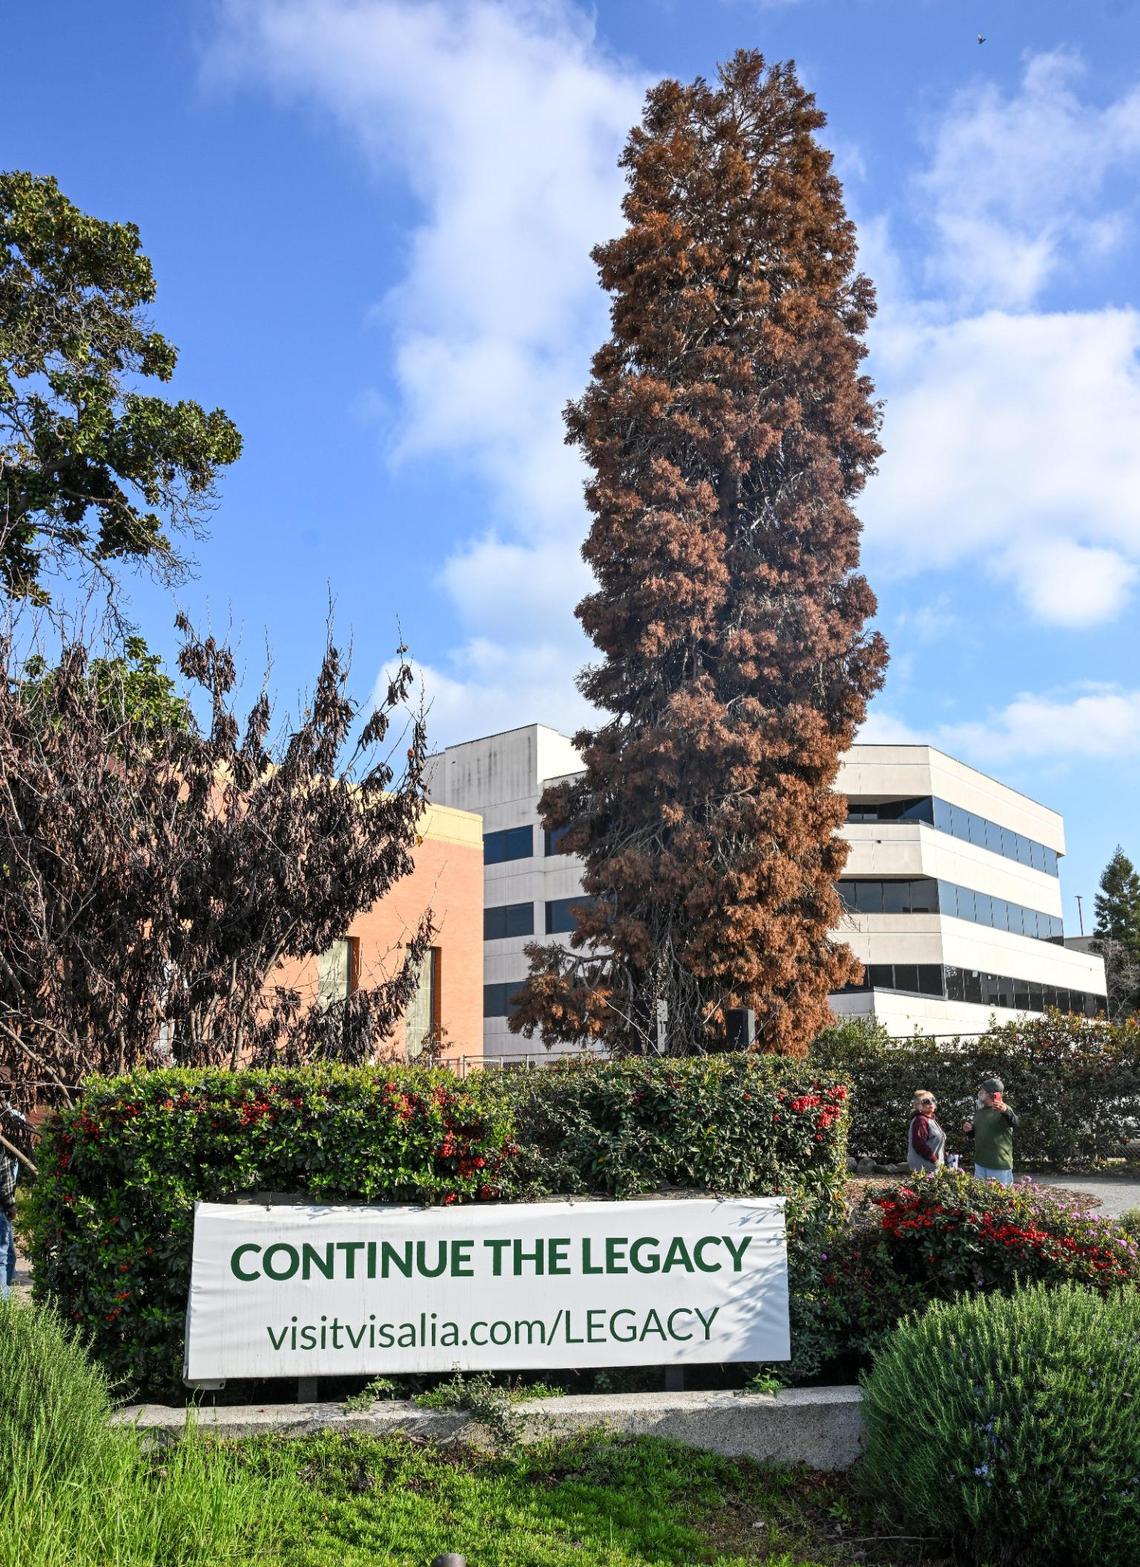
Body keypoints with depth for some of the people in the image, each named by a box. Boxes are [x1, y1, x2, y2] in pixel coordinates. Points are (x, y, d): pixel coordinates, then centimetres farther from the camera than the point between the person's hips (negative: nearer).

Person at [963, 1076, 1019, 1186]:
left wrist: (1006, 1111, -54)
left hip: (999, 1166, -7)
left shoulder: (1003, 1109, -12)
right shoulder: (979, 1111, 12)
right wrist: (968, 1130, 0)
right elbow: (973, 1135, 24)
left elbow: (1015, 1124, -33)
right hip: (980, 1164, 7)